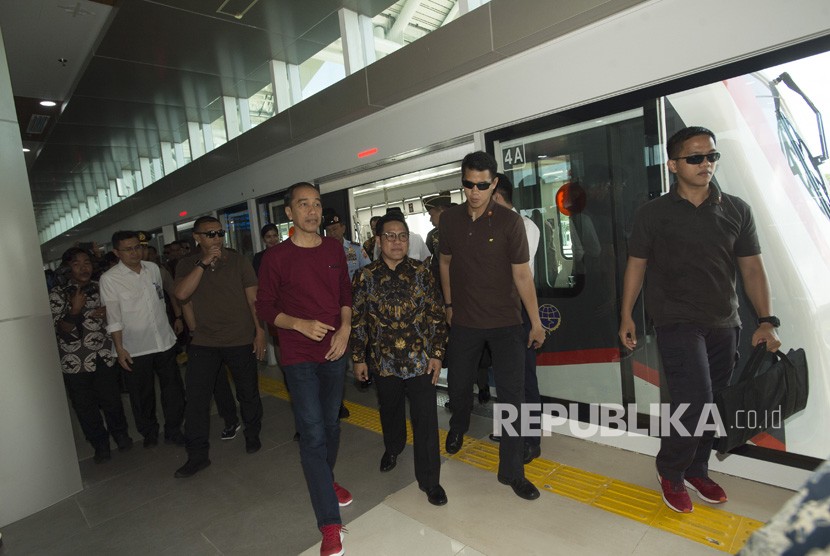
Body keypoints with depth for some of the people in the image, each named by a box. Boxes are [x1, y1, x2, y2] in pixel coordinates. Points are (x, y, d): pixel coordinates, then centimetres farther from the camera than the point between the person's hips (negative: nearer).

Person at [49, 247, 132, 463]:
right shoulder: (57, 294, -2)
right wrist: (75, 310, -23)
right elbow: (61, 330, -7)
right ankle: (100, 444, 28)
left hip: (103, 357, 1)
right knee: (85, 406, 9)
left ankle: (120, 434, 30)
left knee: (111, 400, 4)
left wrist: (107, 314, -8)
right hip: (74, 362, -1)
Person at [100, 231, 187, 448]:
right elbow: (113, 318, -8)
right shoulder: (109, 279, -7)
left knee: (173, 389, 9)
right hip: (135, 348, -4)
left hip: (165, 341, 4)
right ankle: (149, 433, 31)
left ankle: (173, 430, 25)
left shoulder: (153, 268, 5)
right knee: (142, 395, 10)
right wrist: (119, 348, -9)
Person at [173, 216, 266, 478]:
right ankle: (197, 455, 16)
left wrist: (260, 332, -6)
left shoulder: (238, 261, -1)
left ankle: (252, 435, 35)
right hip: (204, 342, 1)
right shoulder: (187, 264, 4)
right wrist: (203, 263, -19)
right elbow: (182, 294, -14)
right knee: (196, 398, 1)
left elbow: (253, 298, -2)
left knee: (248, 392, 12)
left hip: (241, 340, -1)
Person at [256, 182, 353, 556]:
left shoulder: (334, 249, 4)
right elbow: (264, 308, -4)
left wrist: (345, 328, -5)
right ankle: (330, 524, 7)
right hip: (299, 357, -4)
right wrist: (300, 324, -19)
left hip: (334, 352, 4)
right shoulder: (276, 257, -8)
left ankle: (326, 482, 44)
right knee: (313, 435, -3)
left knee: (331, 425, 18)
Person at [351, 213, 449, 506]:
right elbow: (357, 320, 2)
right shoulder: (365, 277, -4)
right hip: (384, 362, 1)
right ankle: (392, 448, 53)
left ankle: (429, 480, 19)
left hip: (420, 361, -1)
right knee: (390, 411, 23)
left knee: (426, 421, 1)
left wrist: (437, 353, -5)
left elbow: (437, 315, -2)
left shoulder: (421, 272, -5)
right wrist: (358, 358, 3)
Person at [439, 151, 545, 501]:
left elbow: (522, 274, -9)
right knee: (458, 383, 17)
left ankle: (511, 471, 16)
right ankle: (458, 427, 51)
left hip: (506, 322, -2)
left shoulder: (509, 221, -11)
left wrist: (536, 322, -7)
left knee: (512, 395, -1)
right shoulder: (449, 219, -2)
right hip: (465, 320, 3)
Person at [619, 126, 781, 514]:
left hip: (724, 325, 4)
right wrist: (626, 317, 0)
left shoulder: (737, 210, 5)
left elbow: (752, 267, 6)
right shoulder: (653, 213, -2)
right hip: (677, 322, -4)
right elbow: (636, 265, 1)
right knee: (695, 401, -12)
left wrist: (766, 320, -2)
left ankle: (695, 471, 33)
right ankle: (670, 471, 14)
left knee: (710, 404, 12)